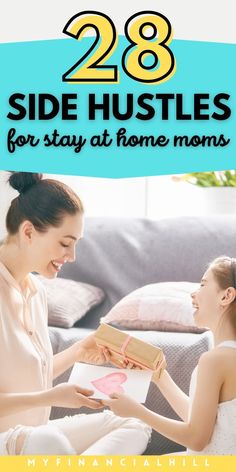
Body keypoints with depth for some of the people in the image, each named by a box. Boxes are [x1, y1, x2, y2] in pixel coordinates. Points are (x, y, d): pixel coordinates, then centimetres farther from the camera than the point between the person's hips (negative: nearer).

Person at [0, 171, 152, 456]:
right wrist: (49, 398, -22)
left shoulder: (35, 290, 10)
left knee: (136, 426, 4)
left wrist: (78, 352, 8)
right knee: (49, 442, -39)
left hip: (33, 434, 9)